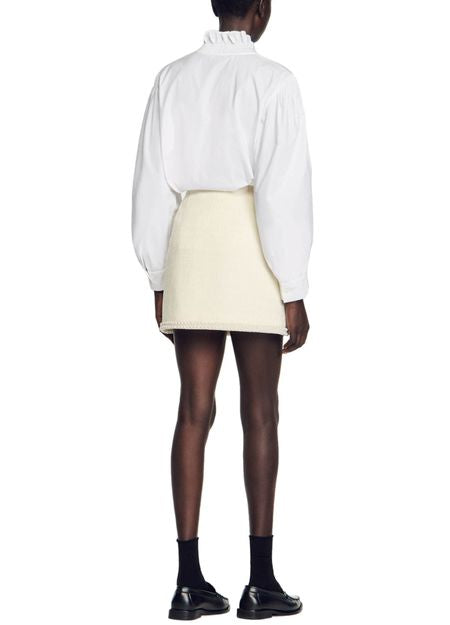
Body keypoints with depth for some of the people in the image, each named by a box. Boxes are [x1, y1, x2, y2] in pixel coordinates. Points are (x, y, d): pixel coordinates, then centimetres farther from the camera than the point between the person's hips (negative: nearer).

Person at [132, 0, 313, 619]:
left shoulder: (173, 78, 5)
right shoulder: (273, 80, -7)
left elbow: (152, 183, 5)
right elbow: (284, 189, -11)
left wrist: (158, 280, 13)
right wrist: (294, 292, -6)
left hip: (189, 244, 4)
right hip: (252, 249, -4)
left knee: (195, 409, 5)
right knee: (260, 411, 3)